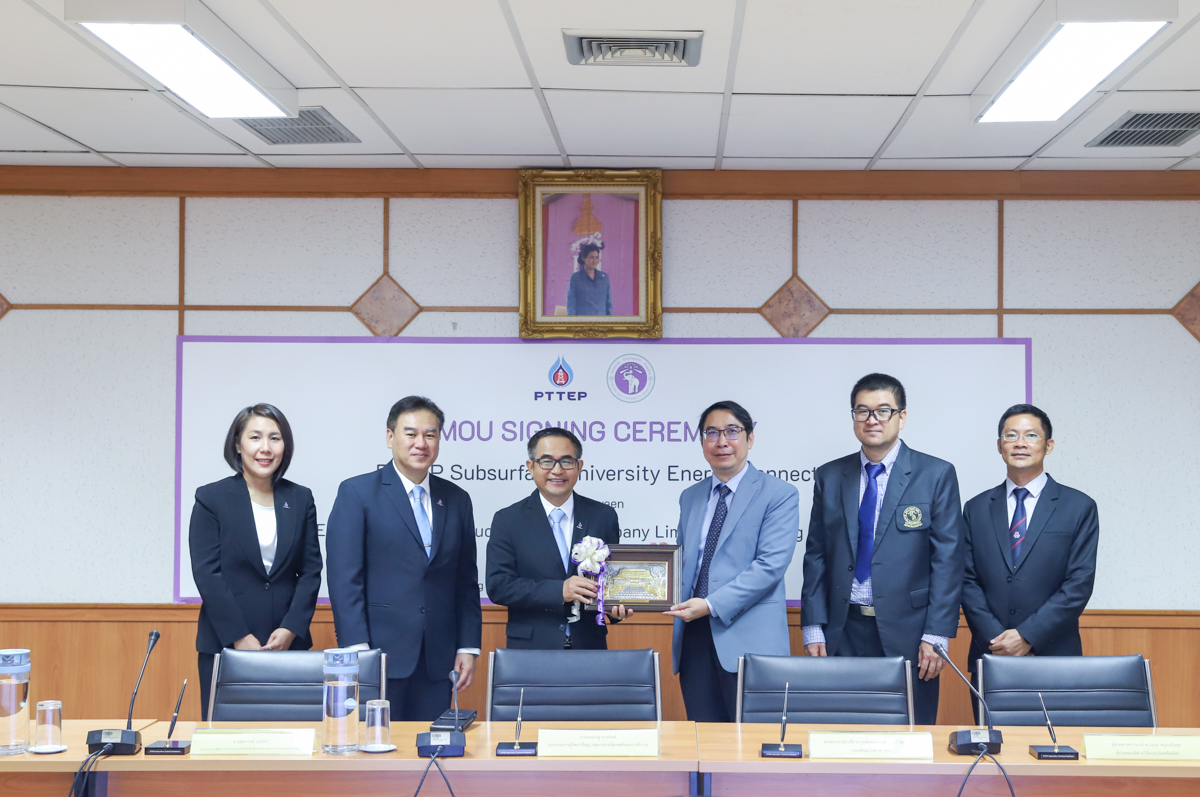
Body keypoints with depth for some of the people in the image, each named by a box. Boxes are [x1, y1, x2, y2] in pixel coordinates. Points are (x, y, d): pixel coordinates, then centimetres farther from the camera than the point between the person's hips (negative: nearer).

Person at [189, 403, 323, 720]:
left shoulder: (300, 499, 9)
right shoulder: (211, 499, 0)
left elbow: (310, 571, 6)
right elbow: (206, 574, -6)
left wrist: (290, 629, -7)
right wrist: (240, 637, -12)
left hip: (289, 644, 2)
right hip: (225, 645, -2)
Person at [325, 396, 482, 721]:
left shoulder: (457, 499, 13)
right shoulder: (357, 493, 0)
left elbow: (466, 582, 15)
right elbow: (344, 578, -6)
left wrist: (468, 647, 7)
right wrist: (357, 650, -13)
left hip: (438, 659, 4)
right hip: (380, 653, -4)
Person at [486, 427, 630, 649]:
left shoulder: (603, 516, 5)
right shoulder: (508, 520, -1)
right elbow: (498, 586, -9)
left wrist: (617, 606, -14)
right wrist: (559, 591, -20)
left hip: (589, 648, 2)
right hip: (530, 649, -2)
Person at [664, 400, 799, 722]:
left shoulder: (779, 495, -1)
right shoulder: (690, 497, 19)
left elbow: (770, 565, -11)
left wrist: (712, 605, -17)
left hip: (749, 638, -5)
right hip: (694, 636, 5)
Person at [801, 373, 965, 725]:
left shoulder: (936, 475, 1)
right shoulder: (829, 478, 10)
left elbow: (948, 559, -3)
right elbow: (816, 557, 9)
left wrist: (936, 635, -9)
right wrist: (813, 630, 2)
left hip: (906, 634, -2)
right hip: (842, 633, 2)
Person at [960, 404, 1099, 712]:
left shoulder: (1079, 507, 3)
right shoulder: (976, 509, 10)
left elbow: (1080, 583, -4)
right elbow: (968, 581, 5)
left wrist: (1028, 636, -11)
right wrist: (996, 638, -8)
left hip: (1053, 656, -2)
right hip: (989, 659, 2)